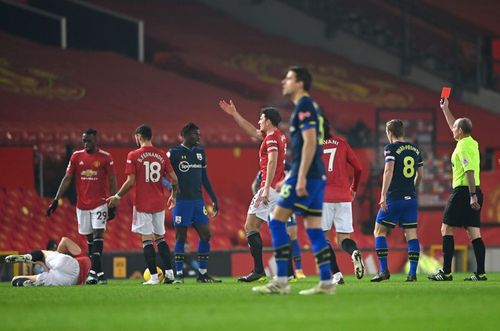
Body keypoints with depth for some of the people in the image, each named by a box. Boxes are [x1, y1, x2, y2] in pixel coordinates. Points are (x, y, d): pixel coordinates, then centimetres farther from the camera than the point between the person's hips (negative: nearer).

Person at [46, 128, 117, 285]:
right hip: (82, 204, 3)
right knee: (89, 237, 6)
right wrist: (56, 200, 1)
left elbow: (112, 181, 0)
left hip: (99, 203, -3)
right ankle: (98, 272, 11)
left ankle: (94, 271, -20)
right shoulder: (76, 156, 4)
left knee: (98, 233, -14)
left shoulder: (105, 157, -3)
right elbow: (67, 179, 7)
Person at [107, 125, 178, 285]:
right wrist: (173, 196, 21)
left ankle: (154, 277, -5)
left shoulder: (134, 156, -7)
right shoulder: (162, 155, 5)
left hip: (142, 204, -4)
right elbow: (174, 179, 5)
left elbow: (130, 181, -12)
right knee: (160, 238, 15)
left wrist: (117, 197, 0)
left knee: (147, 240, -1)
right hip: (159, 203, 4)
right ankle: (169, 272, 8)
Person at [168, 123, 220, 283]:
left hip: (198, 200, 6)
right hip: (181, 201, -6)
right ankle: (179, 274, 4)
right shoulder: (174, 153, -5)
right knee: (181, 237, -2)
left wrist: (213, 198, 17)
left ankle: (202, 273, 8)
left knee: (206, 234, 1)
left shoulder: (200, 152, 13)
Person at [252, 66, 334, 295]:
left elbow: (310, 143, -18)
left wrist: (300, 178, -22)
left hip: (305, 175, -9)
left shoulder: (304, 106, -9)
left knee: (277, 221, -6)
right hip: (316, 177, 9)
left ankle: (281, 281, -9)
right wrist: (291, 179, 28)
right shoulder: (309, 107, 20)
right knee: (313, 228, 7)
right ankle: (326, 282, 3)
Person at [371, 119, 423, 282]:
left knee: (379, 231, 5)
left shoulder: (391, 148, -6)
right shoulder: (415, 149, 13)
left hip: (393, 198, -5)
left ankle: (384, 270, -4)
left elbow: (389, 170, -17)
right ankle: (412, 273, -2)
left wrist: (383, 195, -20)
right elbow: (420, 175, 19)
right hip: (411, 198, 5)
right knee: (411, 234, 5)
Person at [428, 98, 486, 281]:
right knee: (474, 233, 4)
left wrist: (472, 195, -26)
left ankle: (446, 272, -7)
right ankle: (480, 272, -2)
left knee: (447, 229, -3)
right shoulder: (472, 143, 14)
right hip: (474, 192, 9)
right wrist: (445, 109, 40)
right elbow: (454, 127, 32)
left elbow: (470, 171, -22)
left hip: (463, 191, -9)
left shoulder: (463, 147, -13)